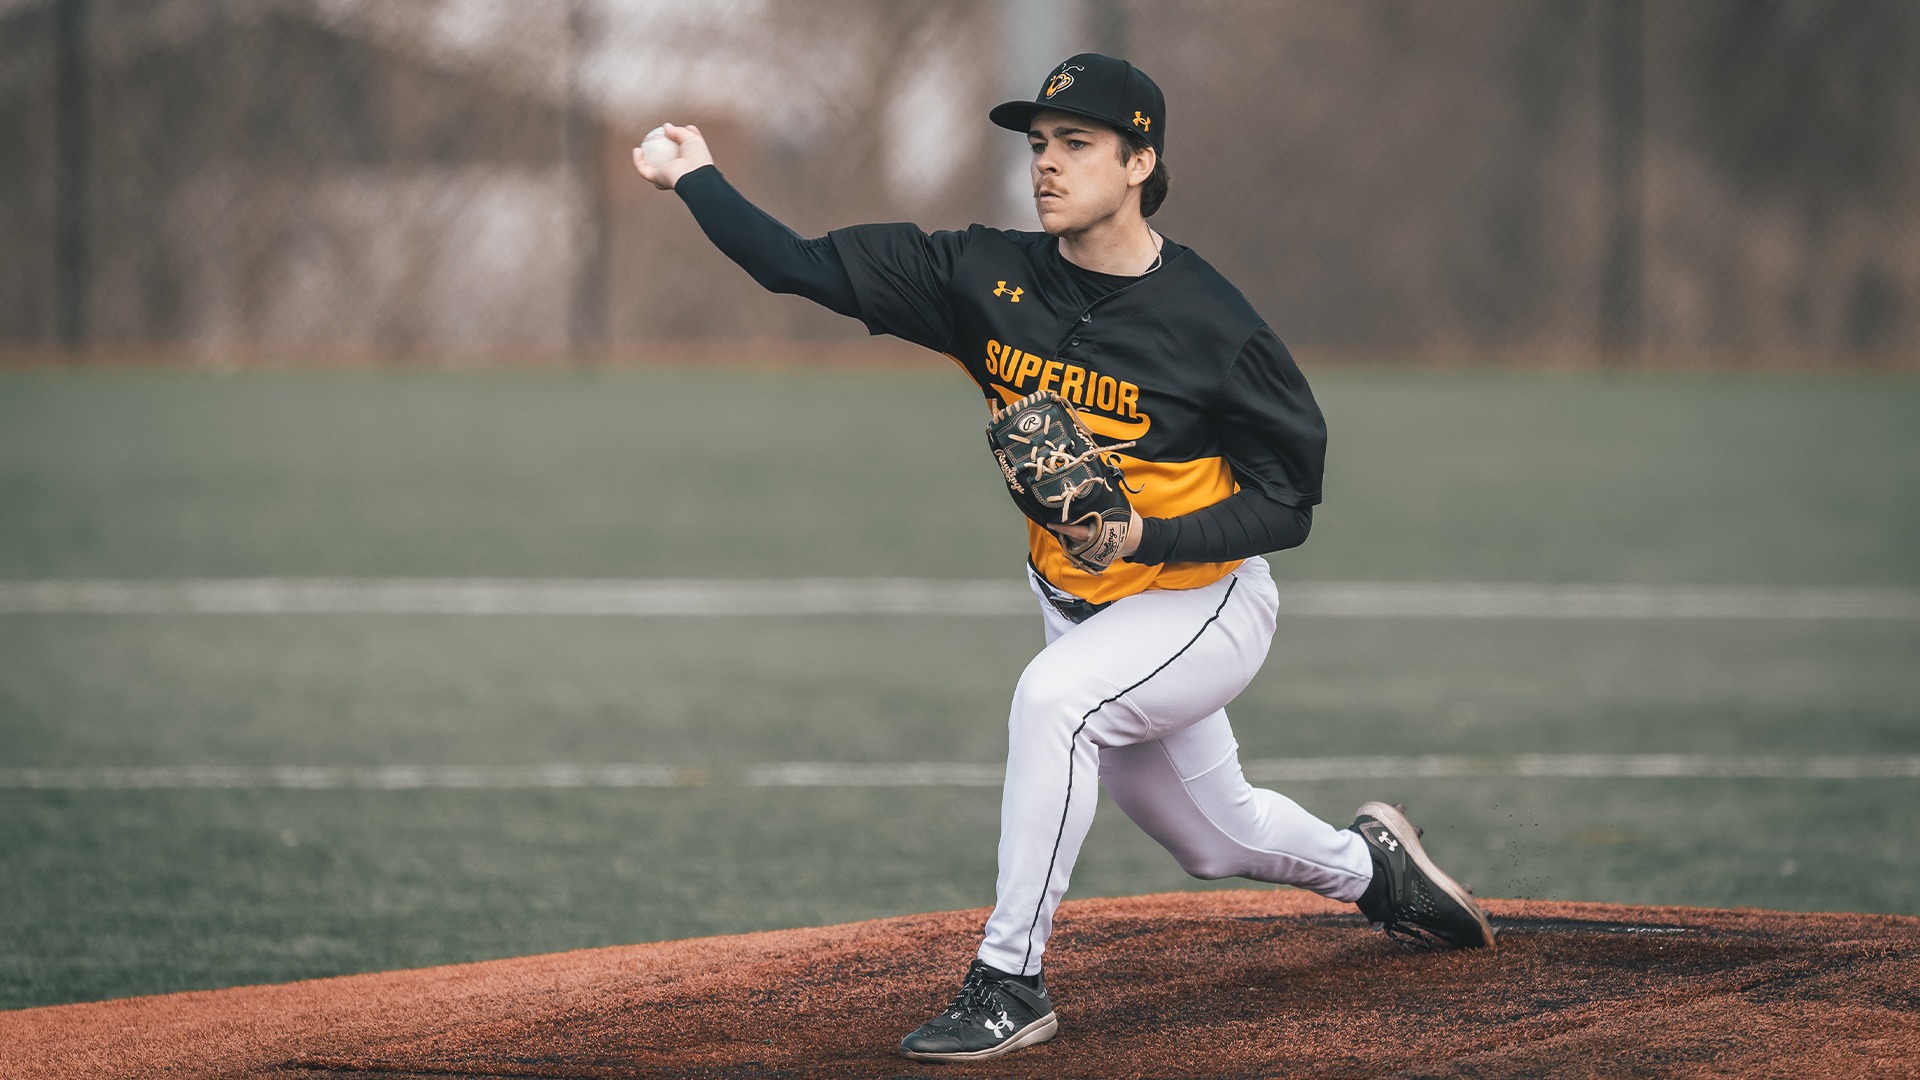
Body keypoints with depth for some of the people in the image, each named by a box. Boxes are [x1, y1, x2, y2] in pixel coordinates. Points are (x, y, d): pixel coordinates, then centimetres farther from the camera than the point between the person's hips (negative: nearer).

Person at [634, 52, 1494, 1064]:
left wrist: (1145, 535, -31)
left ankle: (1010, 983, -24)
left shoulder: (1212, 326, -23)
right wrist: (698, 180, -20)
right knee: (1214, 838, 19)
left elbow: (1287, 504, -18)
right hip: (1078, 603, 6)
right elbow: (804, 265, -11)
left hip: (1204, 606, -6)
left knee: (1052, 696, -33)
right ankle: (1366, 861, 53)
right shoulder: (990, 279, -9)